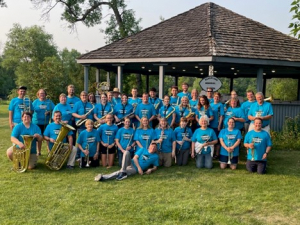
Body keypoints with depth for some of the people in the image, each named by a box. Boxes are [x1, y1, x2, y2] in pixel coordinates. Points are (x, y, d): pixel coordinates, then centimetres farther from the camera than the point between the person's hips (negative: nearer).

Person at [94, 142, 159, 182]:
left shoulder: (155, 156, 11)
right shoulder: (143, 149, 10)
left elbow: (155, 167, 15)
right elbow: (135, 158, 2)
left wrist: (151, 170, -10)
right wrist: (139, 167, -13)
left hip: (135, 169, -2)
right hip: (131, 163, 2)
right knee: (126, 152, -30)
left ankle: (103, 177, -45)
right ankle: (123, 171, -35)